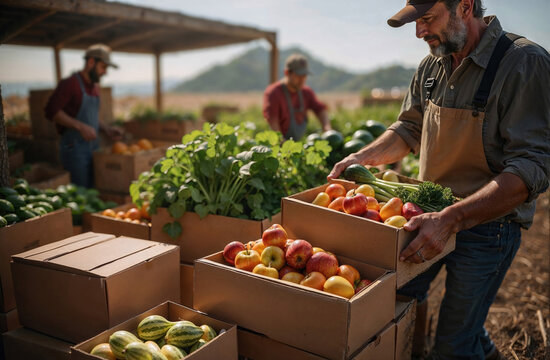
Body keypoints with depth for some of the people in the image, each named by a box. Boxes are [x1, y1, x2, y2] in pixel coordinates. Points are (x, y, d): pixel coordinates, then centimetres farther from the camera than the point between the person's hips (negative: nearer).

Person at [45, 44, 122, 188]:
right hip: (75, 148, -8)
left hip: (93, 147, 8)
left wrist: (106, 129, 11)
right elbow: (51, 111, -18)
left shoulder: (95, 87, 16)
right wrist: (80, 127, -23)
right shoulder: (70, 84, -9)